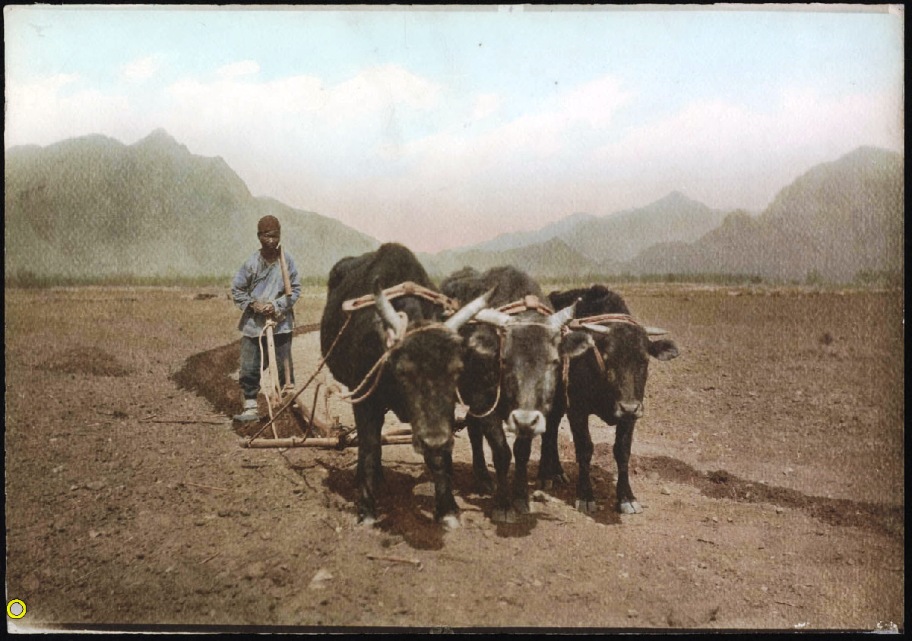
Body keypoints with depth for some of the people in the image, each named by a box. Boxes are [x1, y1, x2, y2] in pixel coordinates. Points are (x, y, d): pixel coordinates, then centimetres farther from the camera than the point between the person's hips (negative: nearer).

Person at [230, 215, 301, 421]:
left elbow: (296, 289, 0)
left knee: (284, 366, 6)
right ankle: (250, 408, 11)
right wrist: (253, 304, -9)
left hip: (280, 323, -1)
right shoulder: (251, 263, -3)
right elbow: (236, 289, 4)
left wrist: (277, 305, -12)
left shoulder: (286, 261, -4)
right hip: (253, 323, 1)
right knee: (249, 368, 2)